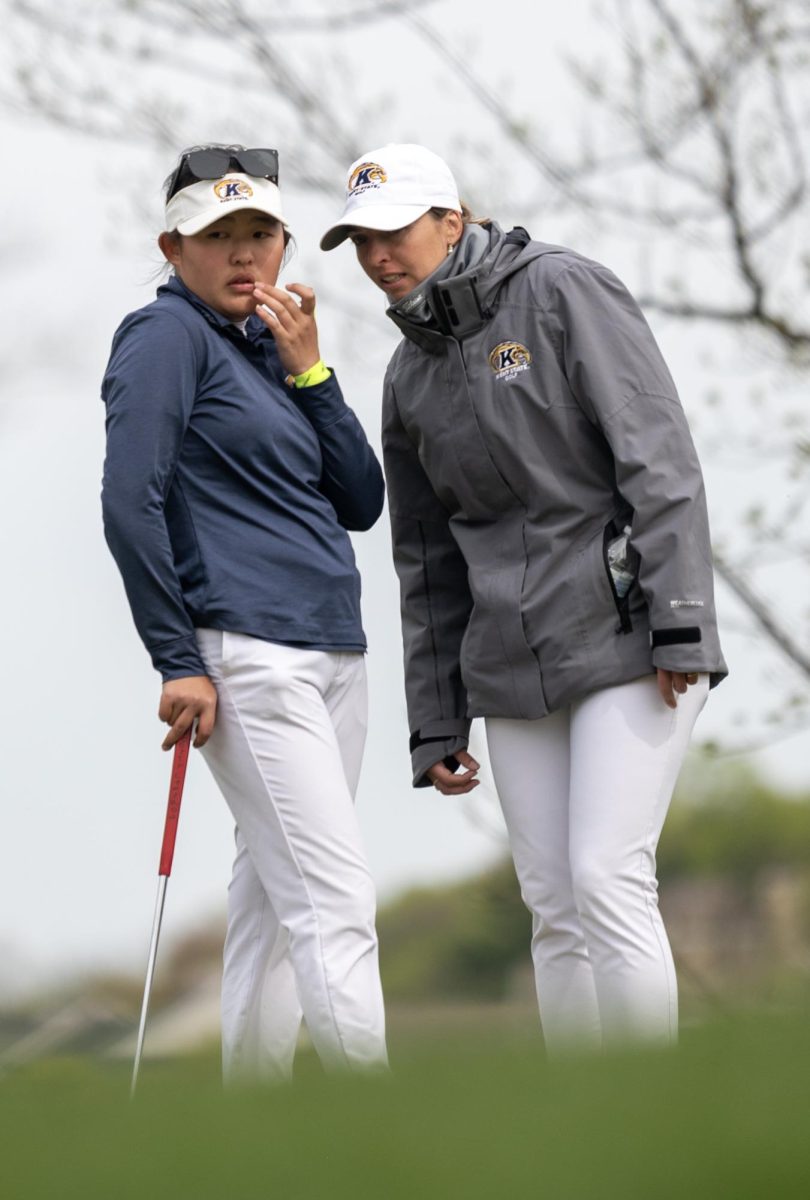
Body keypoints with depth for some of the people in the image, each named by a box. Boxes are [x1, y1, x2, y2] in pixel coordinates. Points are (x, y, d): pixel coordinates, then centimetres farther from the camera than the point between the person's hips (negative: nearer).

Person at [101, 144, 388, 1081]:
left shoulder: (273, 346, 19)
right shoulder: (169, 336, -3)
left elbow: (362, 504, 12)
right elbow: (130, 501, -12)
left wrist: (308, 372, 2)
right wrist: (179, 662, -15)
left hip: (333, 652, 8)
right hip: (244, 658, -8)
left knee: (275, 900, 9)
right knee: (334, 899, -14)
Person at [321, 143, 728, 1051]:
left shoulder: (563, 291, -6)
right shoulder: (412, 378, 12)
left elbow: (658, 456, -12)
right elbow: (429, 559, 16)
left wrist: (680, 625, -19)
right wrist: (436, 725, 13)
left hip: (630, 638, -6)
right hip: (515, 662, 6)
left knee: (608, 879, -14)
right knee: (553, 905, 4)